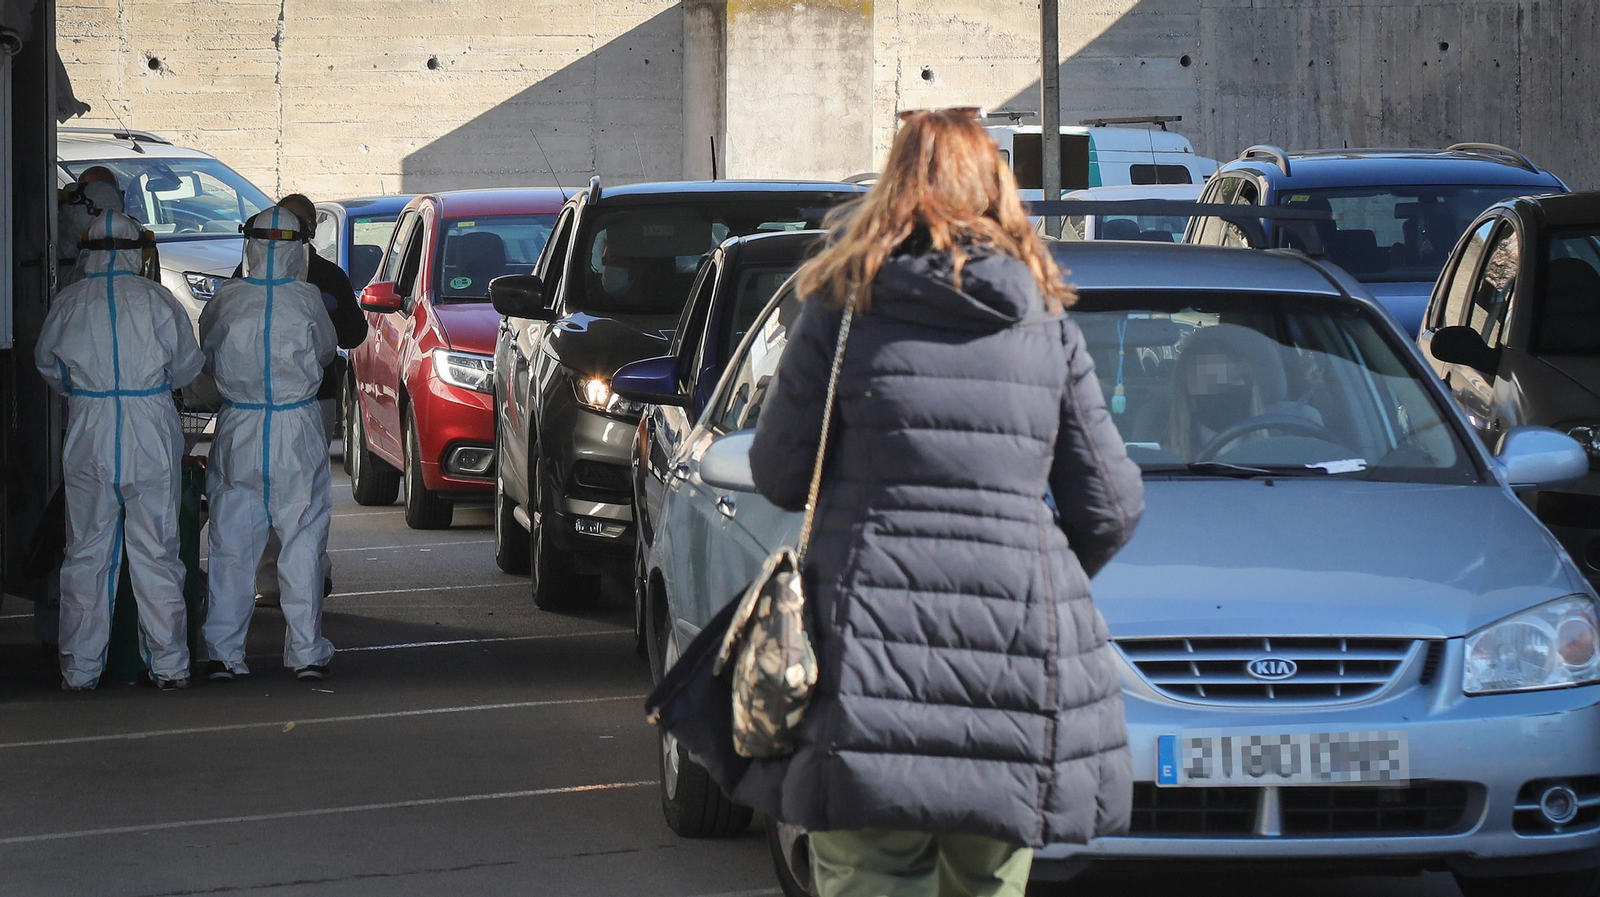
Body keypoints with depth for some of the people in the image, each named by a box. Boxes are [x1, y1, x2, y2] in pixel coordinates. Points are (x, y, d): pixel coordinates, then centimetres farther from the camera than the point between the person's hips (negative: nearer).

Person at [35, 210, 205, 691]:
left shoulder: (68, 303, -2)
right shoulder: (157, 299, -5)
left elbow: (47, 366, 12)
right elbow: (187, 366, 4)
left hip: (88, 435, 1)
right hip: (150, 436, -1)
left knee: (86, 553, 8)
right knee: (155, 552, 6)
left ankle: (80, 669, 10)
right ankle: (169, 664, 9)